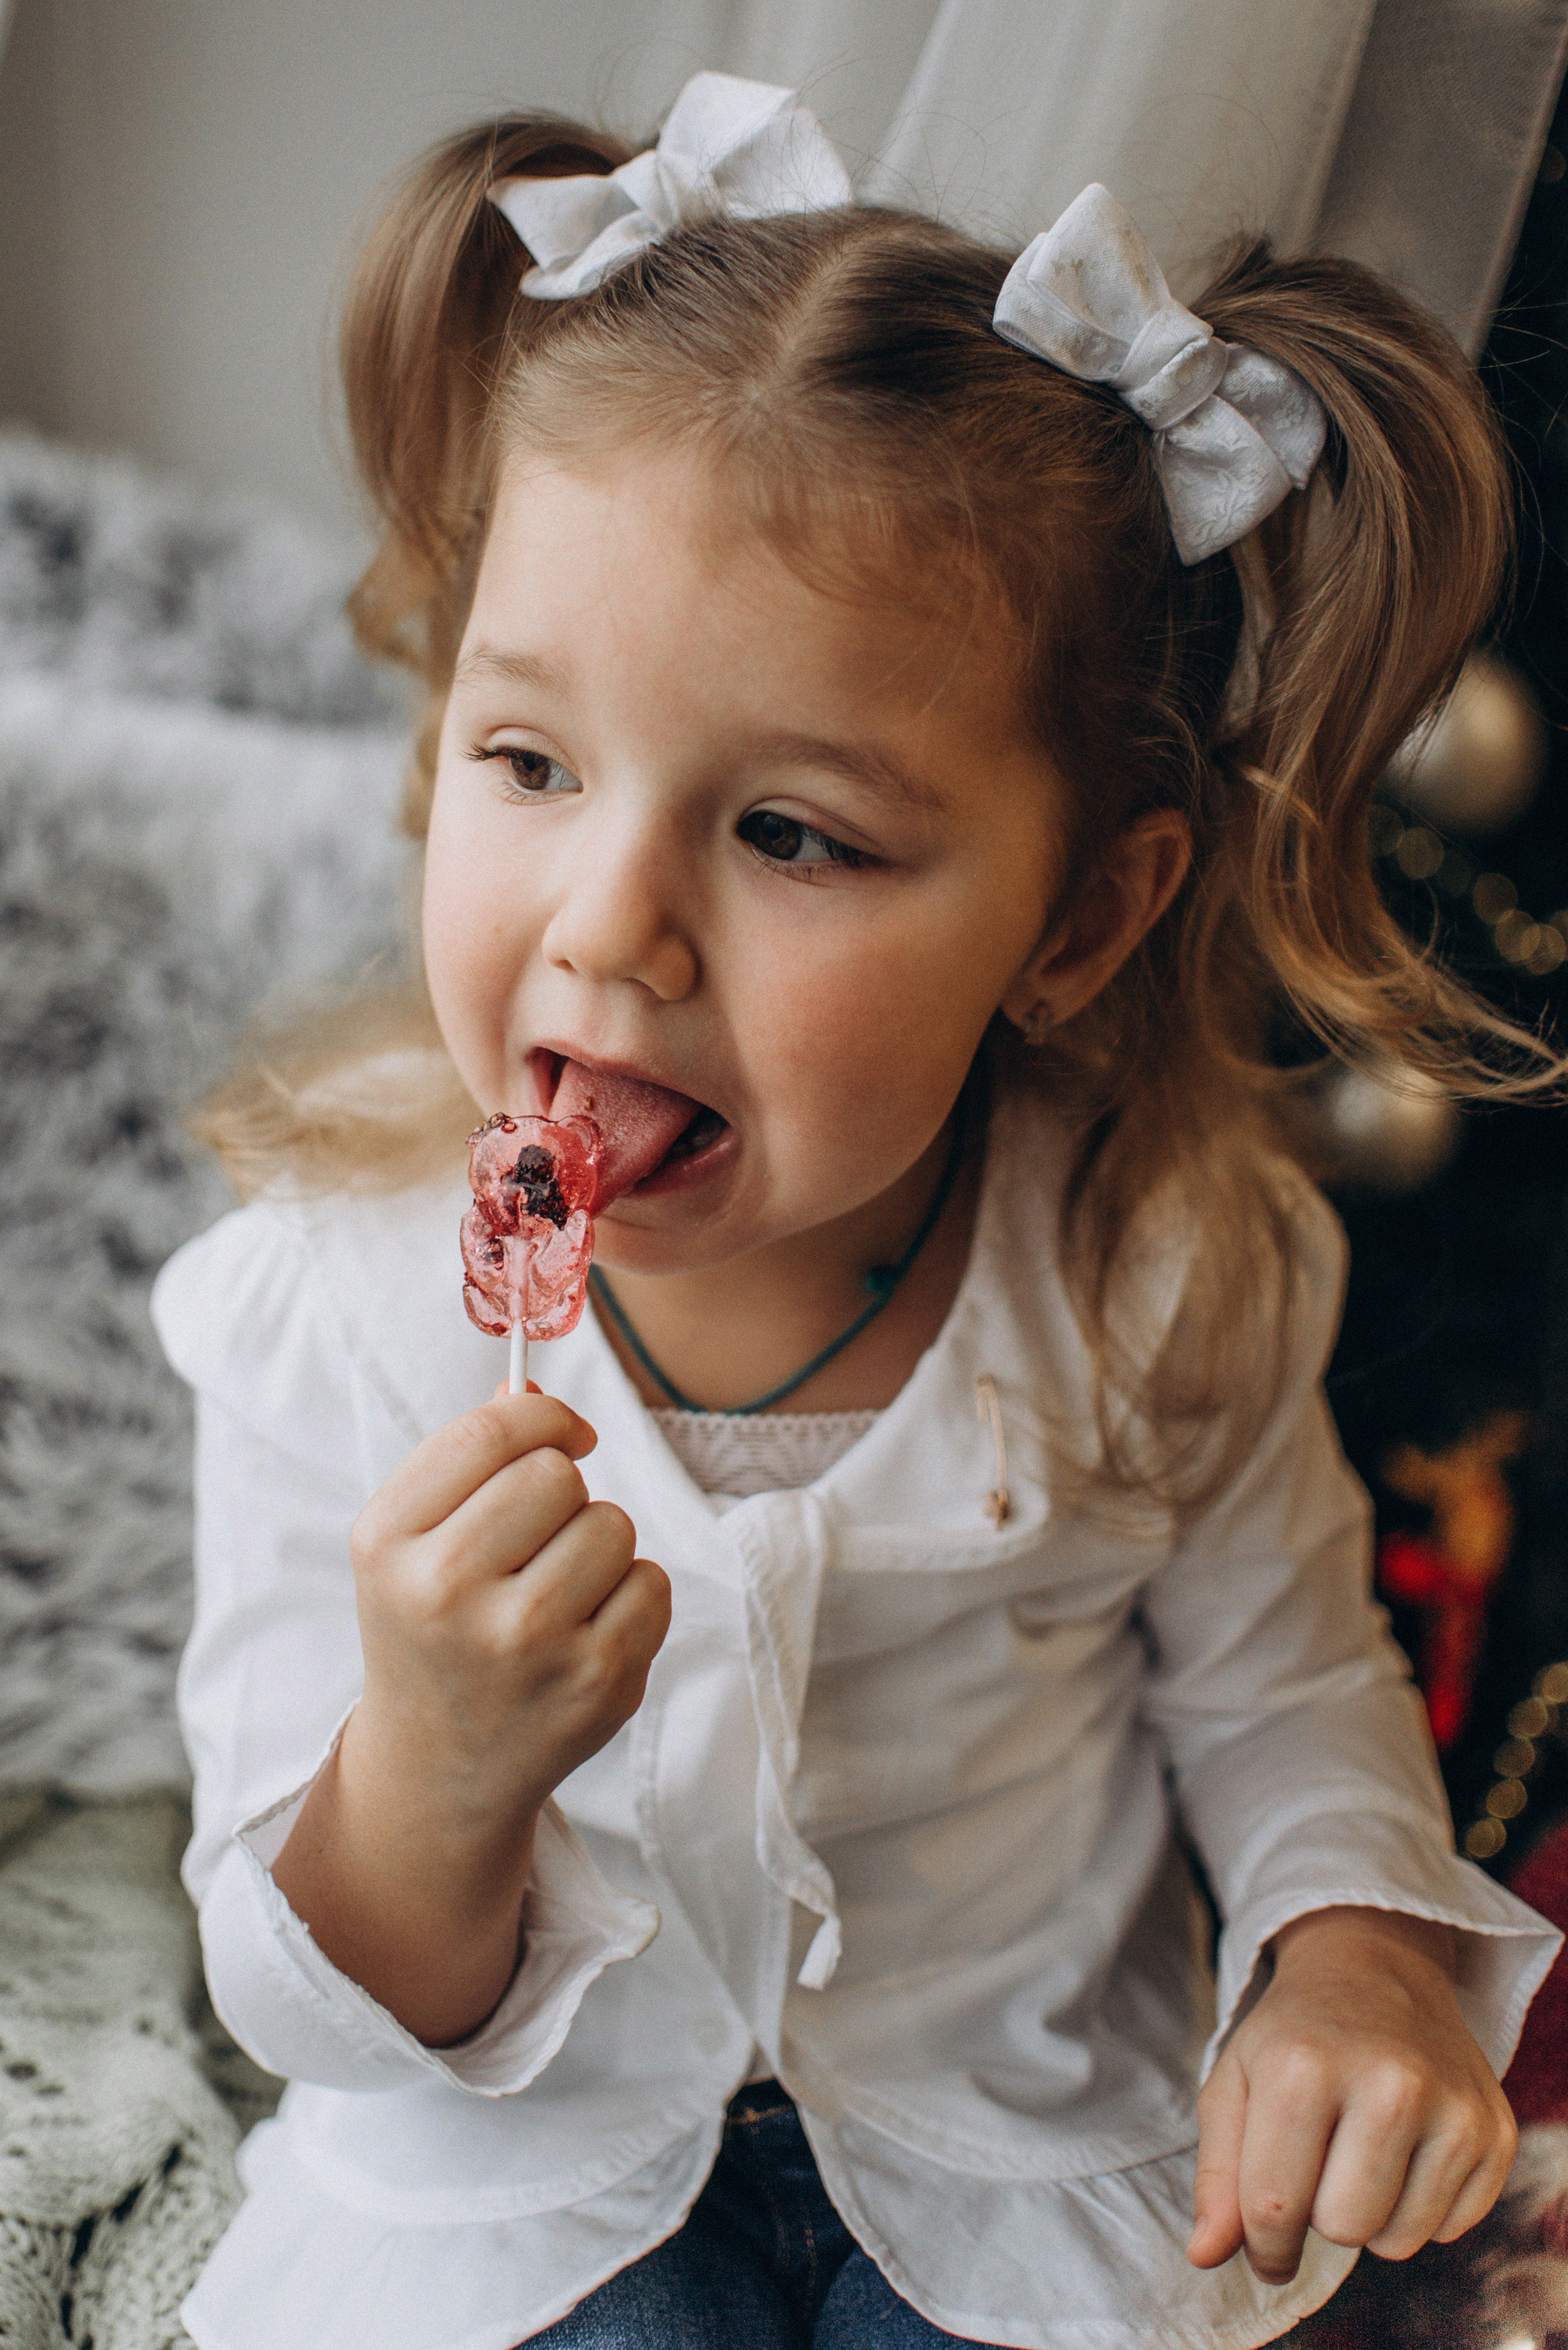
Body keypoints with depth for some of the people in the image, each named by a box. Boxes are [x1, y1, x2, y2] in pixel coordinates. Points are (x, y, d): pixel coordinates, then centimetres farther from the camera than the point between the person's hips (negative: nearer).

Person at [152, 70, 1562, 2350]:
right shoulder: (342, 1312, -24)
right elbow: (331, 2012, -18)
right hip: (542, 2148, 0)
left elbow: (1275, 1670, 1)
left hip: (1025, 2112, 1)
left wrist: (1354, 1937, -18)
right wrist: (429, 1775, -39)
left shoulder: (1163, 1263, -20)